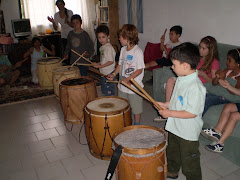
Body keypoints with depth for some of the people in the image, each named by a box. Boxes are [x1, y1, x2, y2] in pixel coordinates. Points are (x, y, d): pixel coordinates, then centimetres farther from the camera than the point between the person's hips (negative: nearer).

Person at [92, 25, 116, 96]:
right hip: (103, 73, 10)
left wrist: (100, 66, -19)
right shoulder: (102, 47, 12)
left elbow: (111, 61, -21)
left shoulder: (109, 48, -17)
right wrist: (97, 64, 6)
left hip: (109, 74, -10)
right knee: (104, 92, 19)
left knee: (109, 94, -3)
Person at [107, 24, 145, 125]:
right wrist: (114, 74, 0)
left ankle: (137, 126, 26)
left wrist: (128, 79, -24)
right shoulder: (123, 50, 5)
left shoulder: (137, 52, -19)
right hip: (122, 86, 8)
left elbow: (140, 69, -19)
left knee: (136, 108, 8)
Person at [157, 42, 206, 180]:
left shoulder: (195, 87, -31)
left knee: (189, 162, 12)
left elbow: (192, 113, -30)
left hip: (188, 133, -9)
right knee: (172, 151, 30)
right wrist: (166, 104, 1)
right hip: (175, 127, 9)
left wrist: (170, 113, -24)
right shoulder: (181, 79, -2)